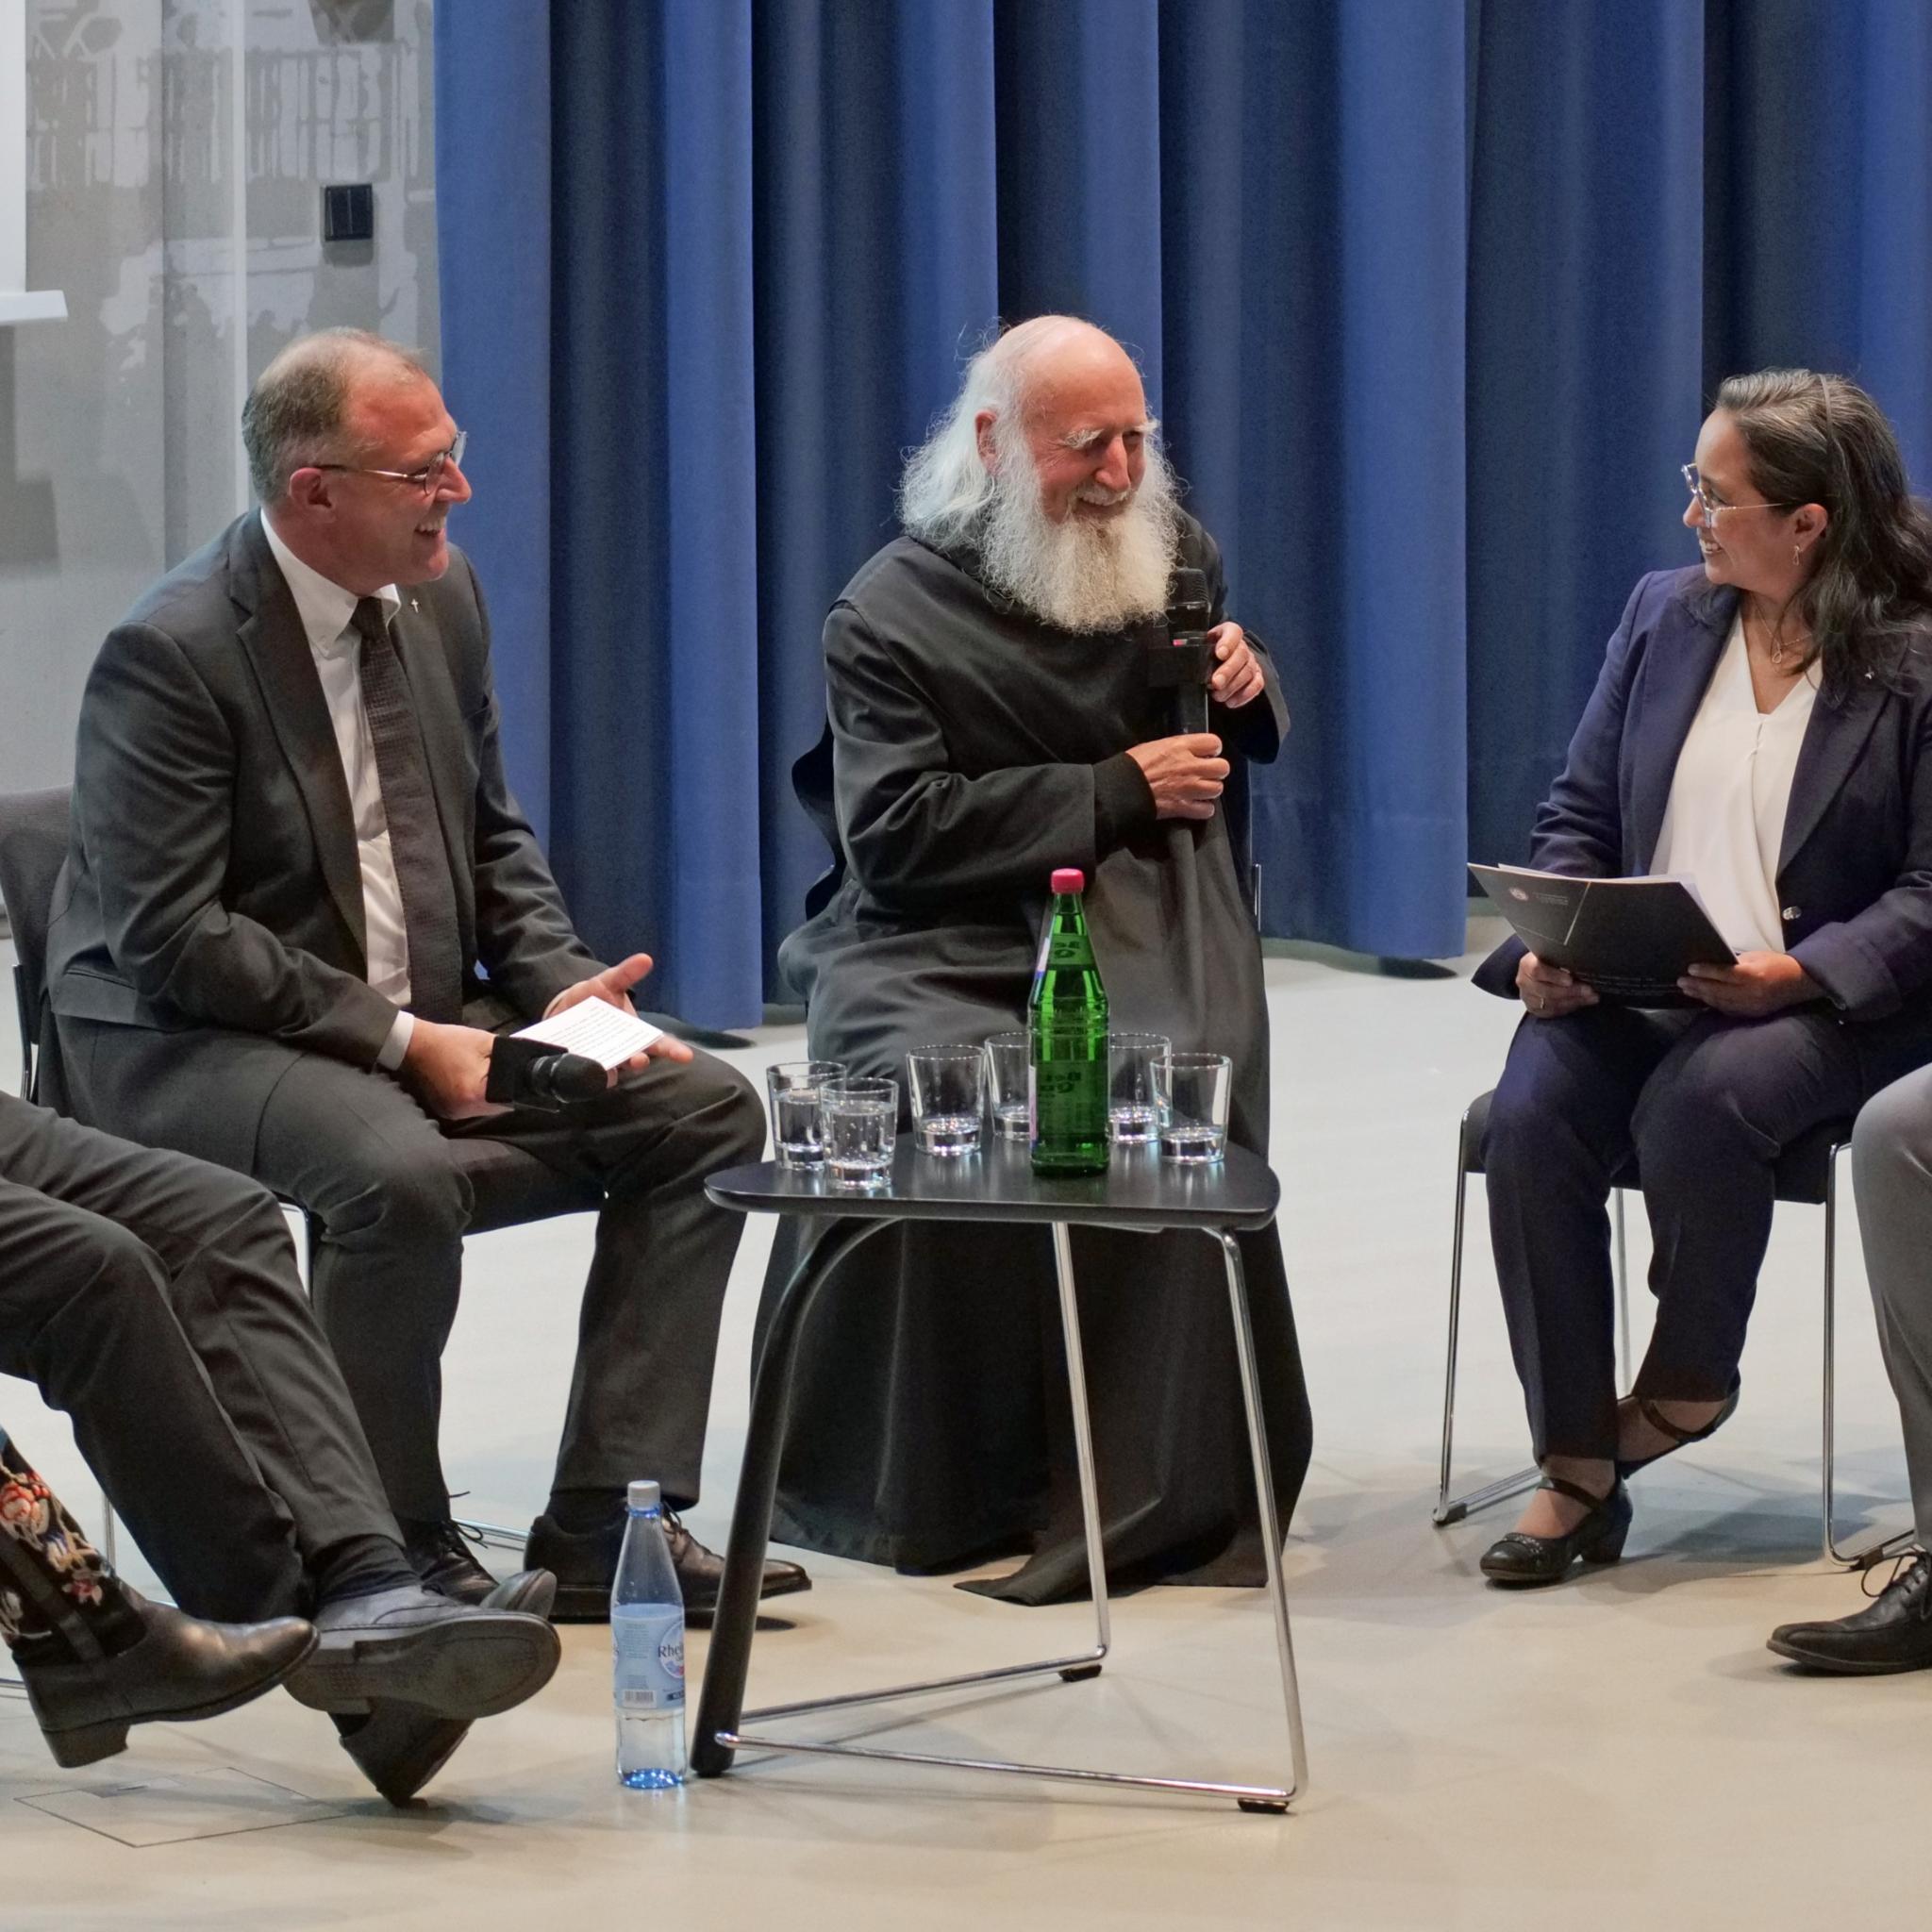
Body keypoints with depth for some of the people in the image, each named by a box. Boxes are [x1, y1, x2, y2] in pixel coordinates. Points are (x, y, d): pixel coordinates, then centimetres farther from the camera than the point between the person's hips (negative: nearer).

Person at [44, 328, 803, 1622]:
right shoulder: (172, 654, -17)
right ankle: (391, 1552, -17)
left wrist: (563, 987, -2)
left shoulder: (440, 595, 6)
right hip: (194, 1043, -8)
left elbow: (493, 838, 17)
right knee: (398, 1171, -37)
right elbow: (172, 936, -20)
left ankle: (605, 1523, -7)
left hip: (428, 1018, 8)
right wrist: (402, 1041, -22)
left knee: (706, 1111, -7)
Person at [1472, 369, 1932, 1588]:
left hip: (1824, 1006, -4)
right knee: (1533, 1117, -26)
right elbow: (1578, 815, 13)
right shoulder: (1665, 617, 11)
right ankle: (1576, 1467, -18)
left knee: (1700, 1099, -35)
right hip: (1629, 986, 4)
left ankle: (1689, 1382, -7)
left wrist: (1799, 973, -24)